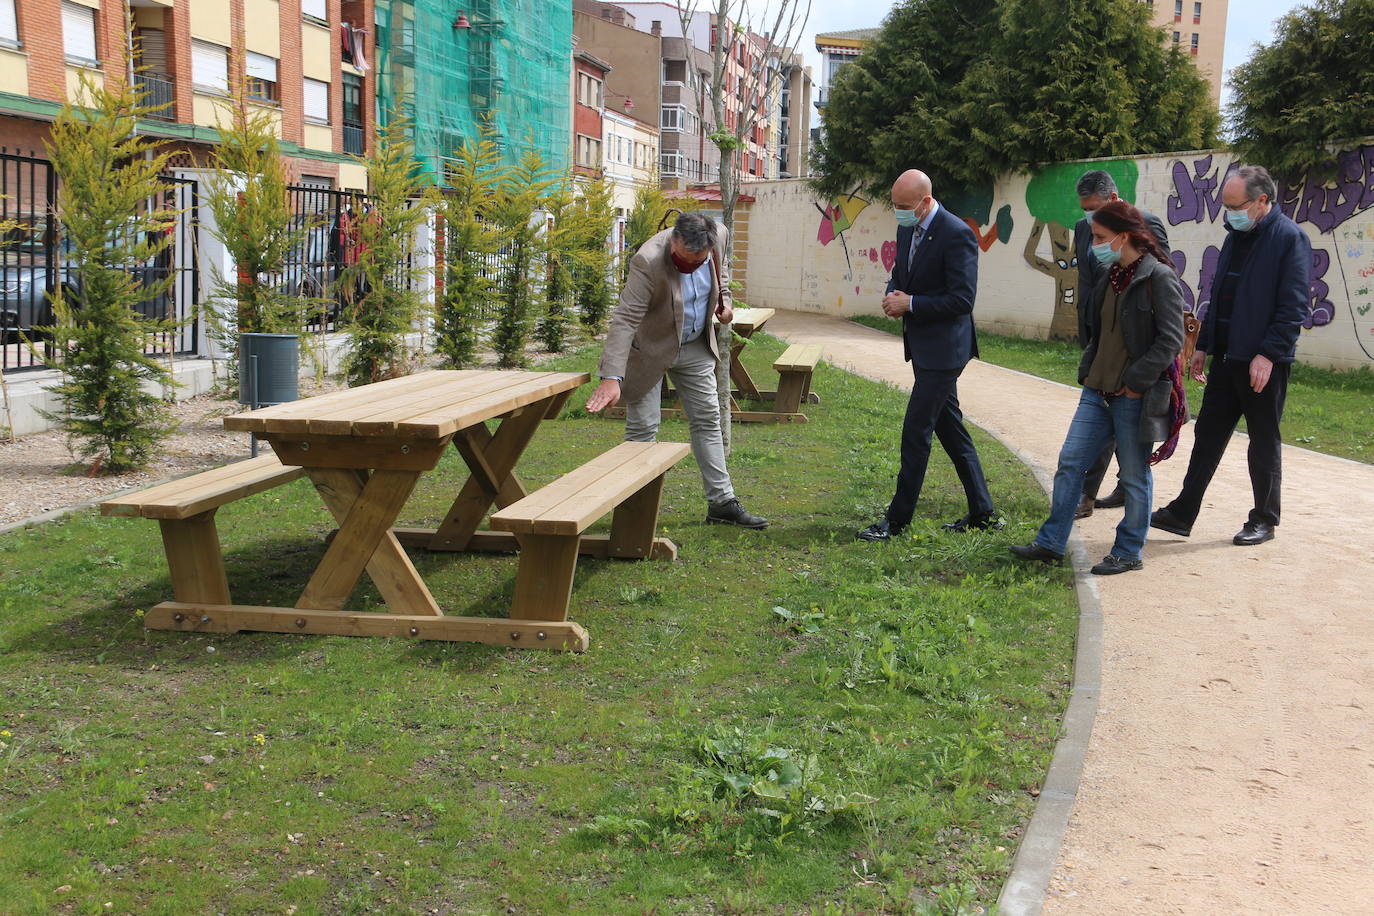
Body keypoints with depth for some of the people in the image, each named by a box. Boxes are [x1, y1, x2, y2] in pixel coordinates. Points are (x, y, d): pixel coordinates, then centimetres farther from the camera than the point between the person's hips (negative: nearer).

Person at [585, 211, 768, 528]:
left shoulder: (718, 236, -17)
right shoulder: (648, 262, -35)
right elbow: (624, 321, -38)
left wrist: (723, 298, -3)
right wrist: (612, 377, -45)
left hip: (696, 345, 6)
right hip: (650, 348, -6)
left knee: (707, 420, 10)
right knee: (642, 428, -4)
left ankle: (721, 502, 19)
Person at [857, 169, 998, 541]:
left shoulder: (957, 234, -18)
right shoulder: (907, 229, 9)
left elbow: (962, 299, -21)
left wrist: (910, 304, -18)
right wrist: (893, 294, -1)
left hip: (943, 347, -10)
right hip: (921, 345, 10)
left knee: (915, 431, -7)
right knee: (950, 428, 14)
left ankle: (898, 518, 1)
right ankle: (982, 512, 24)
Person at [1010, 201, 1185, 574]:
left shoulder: (1159, 278, -13)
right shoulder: (1111, 276, 11)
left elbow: (1170, 340, -16)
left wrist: (1135, 382, -18)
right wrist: (1087, 371, 10)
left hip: (1135, 396, -8)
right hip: (1099, 390, 8)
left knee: (1134, 476, 5)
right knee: (1070, 462, 7)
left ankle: (1128, 552, 18)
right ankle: (1051, 543, 14)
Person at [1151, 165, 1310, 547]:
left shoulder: (1289, 238, -11)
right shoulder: (1236, 237, 12)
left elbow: (1294, 305, -16)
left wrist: (1268, 353, -21)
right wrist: (1203, 345, 16)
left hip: (1265, 363, -7)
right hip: (1226, 358, 7)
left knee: (1264, 443, 5)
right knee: (1207, 435, 8)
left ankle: (1264, 520, 18)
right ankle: (1182, 513, 13)